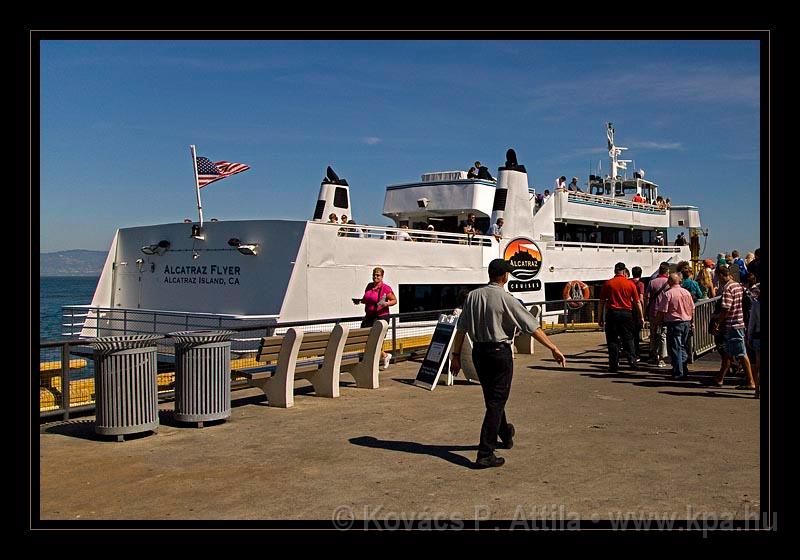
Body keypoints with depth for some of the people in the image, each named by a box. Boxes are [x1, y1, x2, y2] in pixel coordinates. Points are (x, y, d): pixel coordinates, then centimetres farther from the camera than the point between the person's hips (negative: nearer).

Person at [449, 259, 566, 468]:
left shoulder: (473, 296, 2)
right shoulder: (506, 299, -13)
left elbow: (461, 328, 4)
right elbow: (532, 327, -12)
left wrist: (456, 356, 10)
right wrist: (554, 348, -7)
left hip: (478, 351, 6)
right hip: (500, 352, -6)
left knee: (492, 398, 22)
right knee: (496, 402, 1)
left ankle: (505, 435, 45)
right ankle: (485, 454, -1)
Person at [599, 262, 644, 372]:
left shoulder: (608, 283, 1)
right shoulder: (630, 284, 1)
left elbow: (602, 302, 2)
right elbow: (637, 302, 4)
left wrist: (601, 318, 8)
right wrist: (641, 317, 11)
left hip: (612, 313, 0)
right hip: (627, 313, 1)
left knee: (612, 340, 4)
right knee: (628, 339, 12)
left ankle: (614, 365, 4)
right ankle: (632, 360, 2)